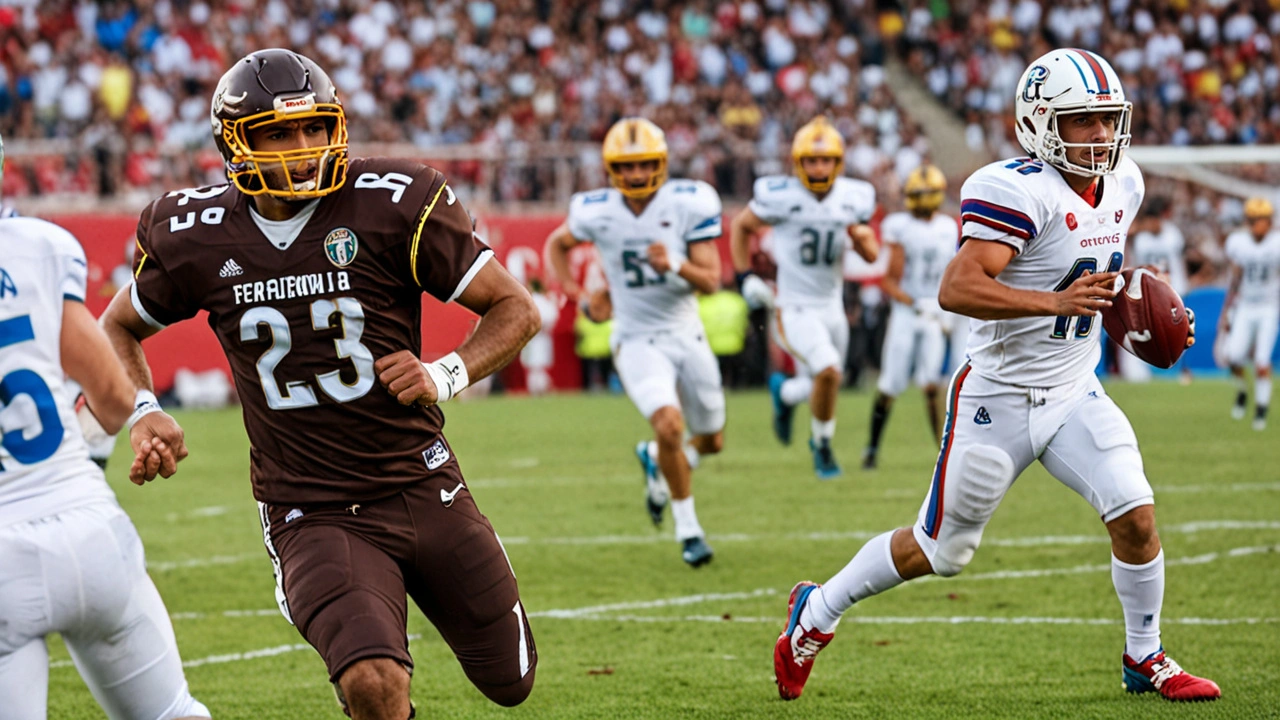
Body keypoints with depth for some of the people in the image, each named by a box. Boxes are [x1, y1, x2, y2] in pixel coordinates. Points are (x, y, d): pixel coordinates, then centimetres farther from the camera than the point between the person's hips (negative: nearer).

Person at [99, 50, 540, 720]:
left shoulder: (392, 205, -11)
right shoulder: (195, 237, -5)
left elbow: (516, 309, -4)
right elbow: (118, 327, 14)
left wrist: (446, 375, -21)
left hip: (421, 484, 1)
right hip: (311, 513, -1)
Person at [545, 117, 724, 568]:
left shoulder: (688, 204, -12)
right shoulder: (595, 213, -10)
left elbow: (711, 282, -11)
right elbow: (557, 244, 13)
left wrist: (675, 265, -32)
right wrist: (580, 298, 0)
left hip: (687, 335, 3)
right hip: (637, 340, -2)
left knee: (711, 442, 13)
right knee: (670, 425, -25)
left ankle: (656, 461, 47)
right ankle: (687, 528, -7)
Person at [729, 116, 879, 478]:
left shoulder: (853, 198, -3)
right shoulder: (780, 197, -15)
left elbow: (871, 255, 6)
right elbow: (740, 227, 2)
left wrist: (859, 235, -16)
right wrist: (745, 277, -4)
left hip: (832, 308, 5)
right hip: (795, 309, -5)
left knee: (820, 386, 13)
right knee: (829, 371, -24)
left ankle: (784, 392, 49)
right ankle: (822, 447, 0)